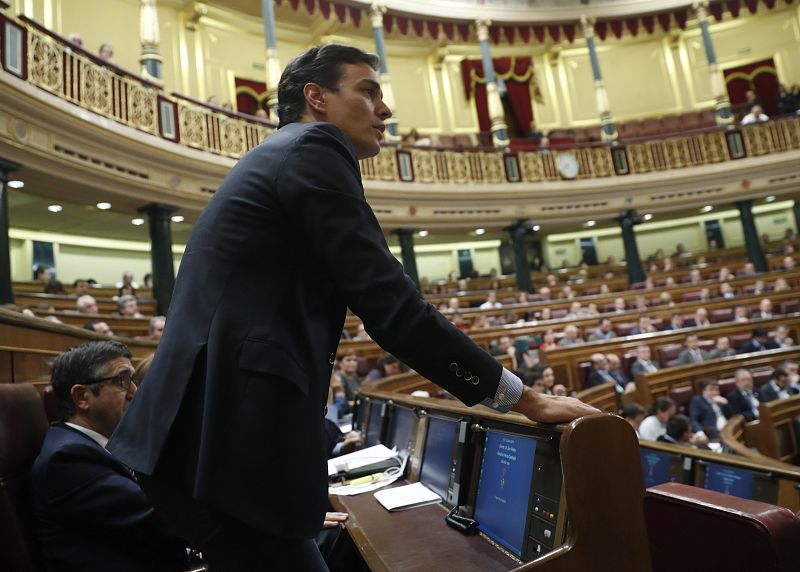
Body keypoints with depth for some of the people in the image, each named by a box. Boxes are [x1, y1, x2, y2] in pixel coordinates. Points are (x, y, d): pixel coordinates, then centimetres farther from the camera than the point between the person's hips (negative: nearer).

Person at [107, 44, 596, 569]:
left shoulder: (272, 157, 22)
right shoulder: (314, 147, -7)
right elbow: (392, 306, -17)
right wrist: (526, 399, -9)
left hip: (213, 433, 10)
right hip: (235, 438, -10)